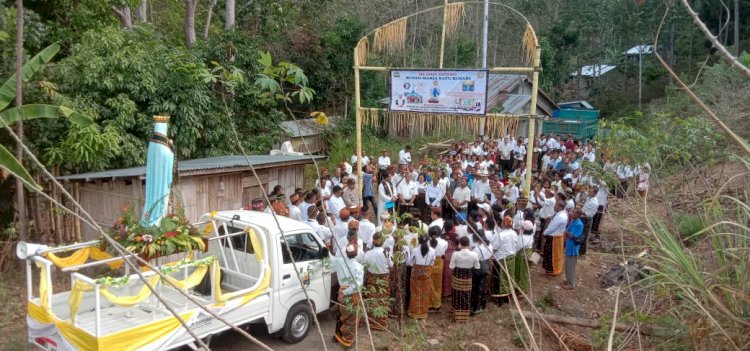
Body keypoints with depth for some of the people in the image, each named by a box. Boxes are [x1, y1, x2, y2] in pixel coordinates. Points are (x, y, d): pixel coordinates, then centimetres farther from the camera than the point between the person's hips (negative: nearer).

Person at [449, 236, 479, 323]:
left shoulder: (455, 254, -19)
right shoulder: (474, 254, -15)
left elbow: (451, 267, -11)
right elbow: (477, 267, -4)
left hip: (457, 278, -1)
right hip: (468, 279, 1)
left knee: (457, 297, 15)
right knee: (466, 298, 16)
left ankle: (457, 316, 25)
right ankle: (465, 317, 26)